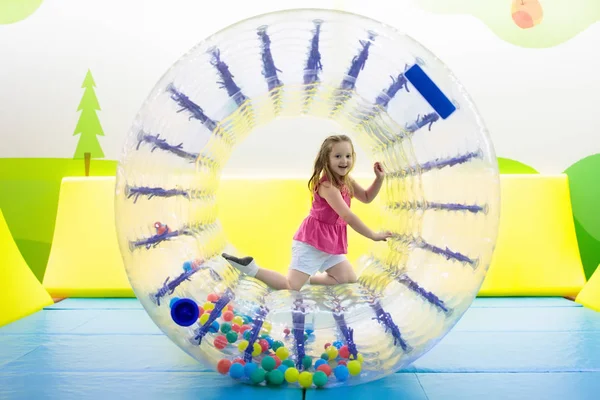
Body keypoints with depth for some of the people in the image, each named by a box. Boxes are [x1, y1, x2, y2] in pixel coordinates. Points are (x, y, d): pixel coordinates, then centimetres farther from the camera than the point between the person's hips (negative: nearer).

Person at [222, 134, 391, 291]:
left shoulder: (346, 181, 5)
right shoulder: (327, 186, -22)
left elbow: (366, 197, 16)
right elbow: (347, 216, -26)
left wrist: (379, 179, 0)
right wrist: (373, 235, -20)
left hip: (329, 243, 9)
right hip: (312, 241, -9)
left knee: (350, 278, 15)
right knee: (292, 287, -14)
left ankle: (307, 277, 17)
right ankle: (251, 267, -4)